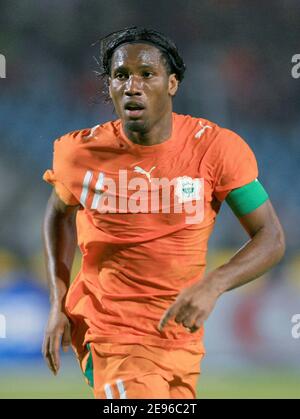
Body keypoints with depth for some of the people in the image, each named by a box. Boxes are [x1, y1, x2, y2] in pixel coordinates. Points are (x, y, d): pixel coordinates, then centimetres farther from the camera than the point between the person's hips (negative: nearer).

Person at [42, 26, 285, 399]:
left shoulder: (215, 148, -11)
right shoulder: (80, 153, -8)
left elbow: (271, 238, -8)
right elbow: (60, 211, 15)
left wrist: (213, 284, -27)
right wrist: (58, 304, 5)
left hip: (181, 335, 3)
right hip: (109, 335, -2)